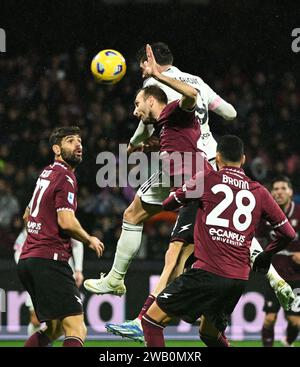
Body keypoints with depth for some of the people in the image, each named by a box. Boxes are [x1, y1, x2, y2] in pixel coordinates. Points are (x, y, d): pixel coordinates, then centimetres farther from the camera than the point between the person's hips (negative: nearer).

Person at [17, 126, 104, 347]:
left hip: (27, 260, 10)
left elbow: (27, 216, 32)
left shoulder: (47, 173, 21)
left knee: (54, 329, 18)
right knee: (76, 330, -16)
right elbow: (67, 222, -18)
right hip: (49, 261, -10)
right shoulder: (66, 177, -8)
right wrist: (90, 240, -1)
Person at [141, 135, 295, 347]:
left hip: (207, 272, -5)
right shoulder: (259, 192, 11)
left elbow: (168, 204, 15)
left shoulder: (206, 178, 2)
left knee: (152, 321, 0)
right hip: (239, 279, 5)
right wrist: (266, 255, 34)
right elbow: (288, 233, 16)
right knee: (211, 333, 27)